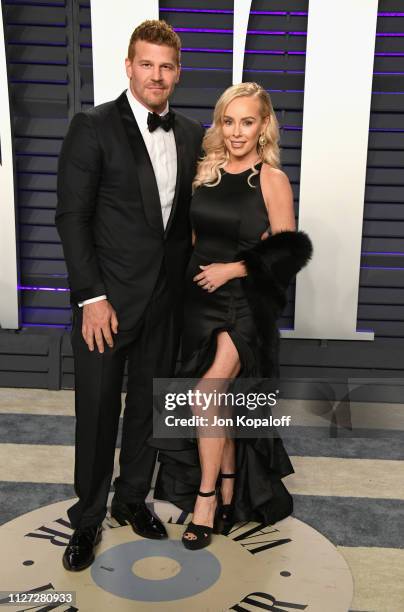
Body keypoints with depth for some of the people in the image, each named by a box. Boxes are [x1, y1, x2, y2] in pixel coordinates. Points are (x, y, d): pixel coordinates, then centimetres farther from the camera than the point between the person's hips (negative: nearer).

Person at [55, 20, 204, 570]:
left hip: (165, 299, 5)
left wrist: (187, 278, 4)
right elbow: (72, 217, -10)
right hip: (107, 298, -4)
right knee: (98, 412, 7)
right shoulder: (93, 127, -6)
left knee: (149, 407, 15)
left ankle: (133, 499, 37)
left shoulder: (191, 134, 8)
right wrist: (91, 297, -15)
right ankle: (88, 518, 28)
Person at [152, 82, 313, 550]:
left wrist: (232, 269, -13)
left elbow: (287, 251, -8)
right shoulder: (206, 171, 7)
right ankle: (228, 492, 28)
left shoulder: (272, 179, -6)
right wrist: (196, 272, 1)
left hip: (245, 304, -5)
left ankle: (206, 497, 5)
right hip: (201, 300, 5)